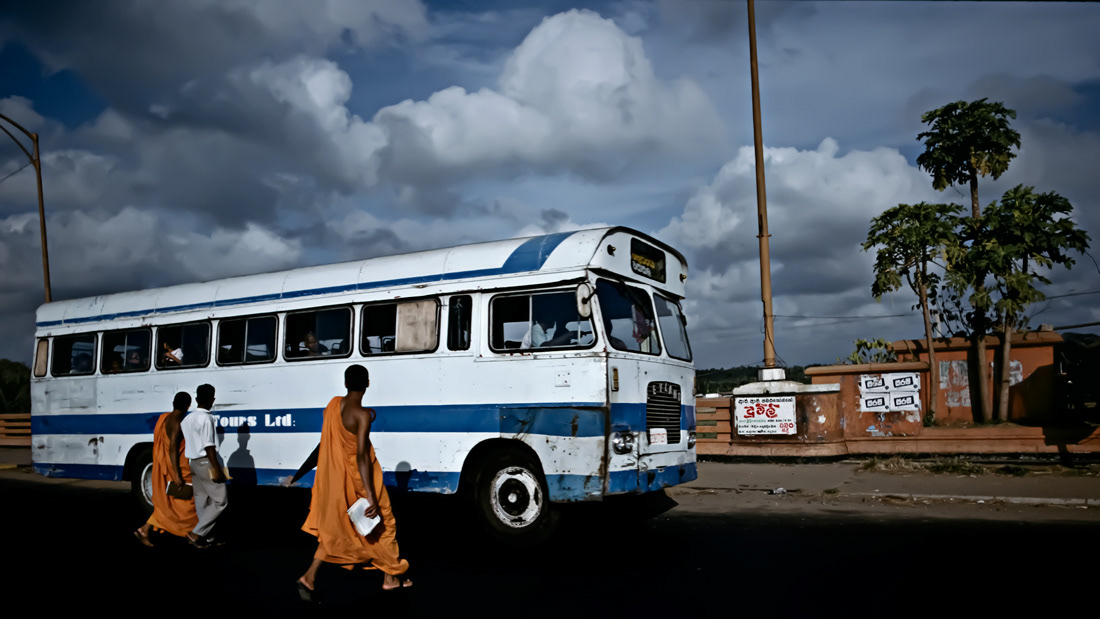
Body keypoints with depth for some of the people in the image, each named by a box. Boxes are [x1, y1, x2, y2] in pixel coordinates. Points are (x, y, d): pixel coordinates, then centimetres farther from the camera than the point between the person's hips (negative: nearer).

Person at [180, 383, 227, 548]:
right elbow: (208, 446, -19)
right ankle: (196, 533, -6)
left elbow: (184, 443, 15)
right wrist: (216, 468, -17)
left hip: (193, 463, 9)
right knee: (220, 501, -3)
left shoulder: (187, 418, 11)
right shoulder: (206, 418, -16)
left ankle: (203, 536, 18)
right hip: (206, 463, -9)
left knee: (202, 501, 14)